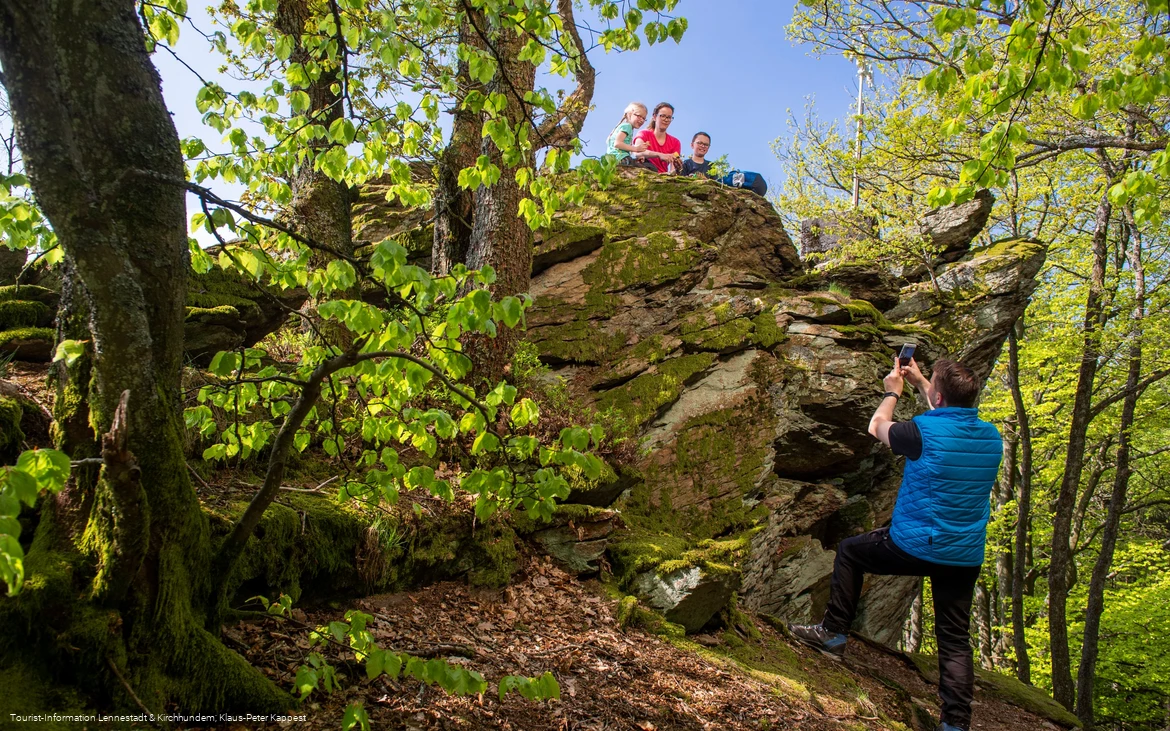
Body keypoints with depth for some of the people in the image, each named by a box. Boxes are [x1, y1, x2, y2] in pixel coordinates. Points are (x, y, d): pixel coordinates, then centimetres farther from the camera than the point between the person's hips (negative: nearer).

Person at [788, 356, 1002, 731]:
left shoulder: (924, 431, -18)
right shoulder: (991, 436, 1)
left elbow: (876, 428, 4)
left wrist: (893, 392, 20)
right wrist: (919, 383, 30)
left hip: (914, 546, -5)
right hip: (965, 559, 5)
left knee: (849, 550, 19)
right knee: (955, 639, 12)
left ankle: (833, 632, 22)